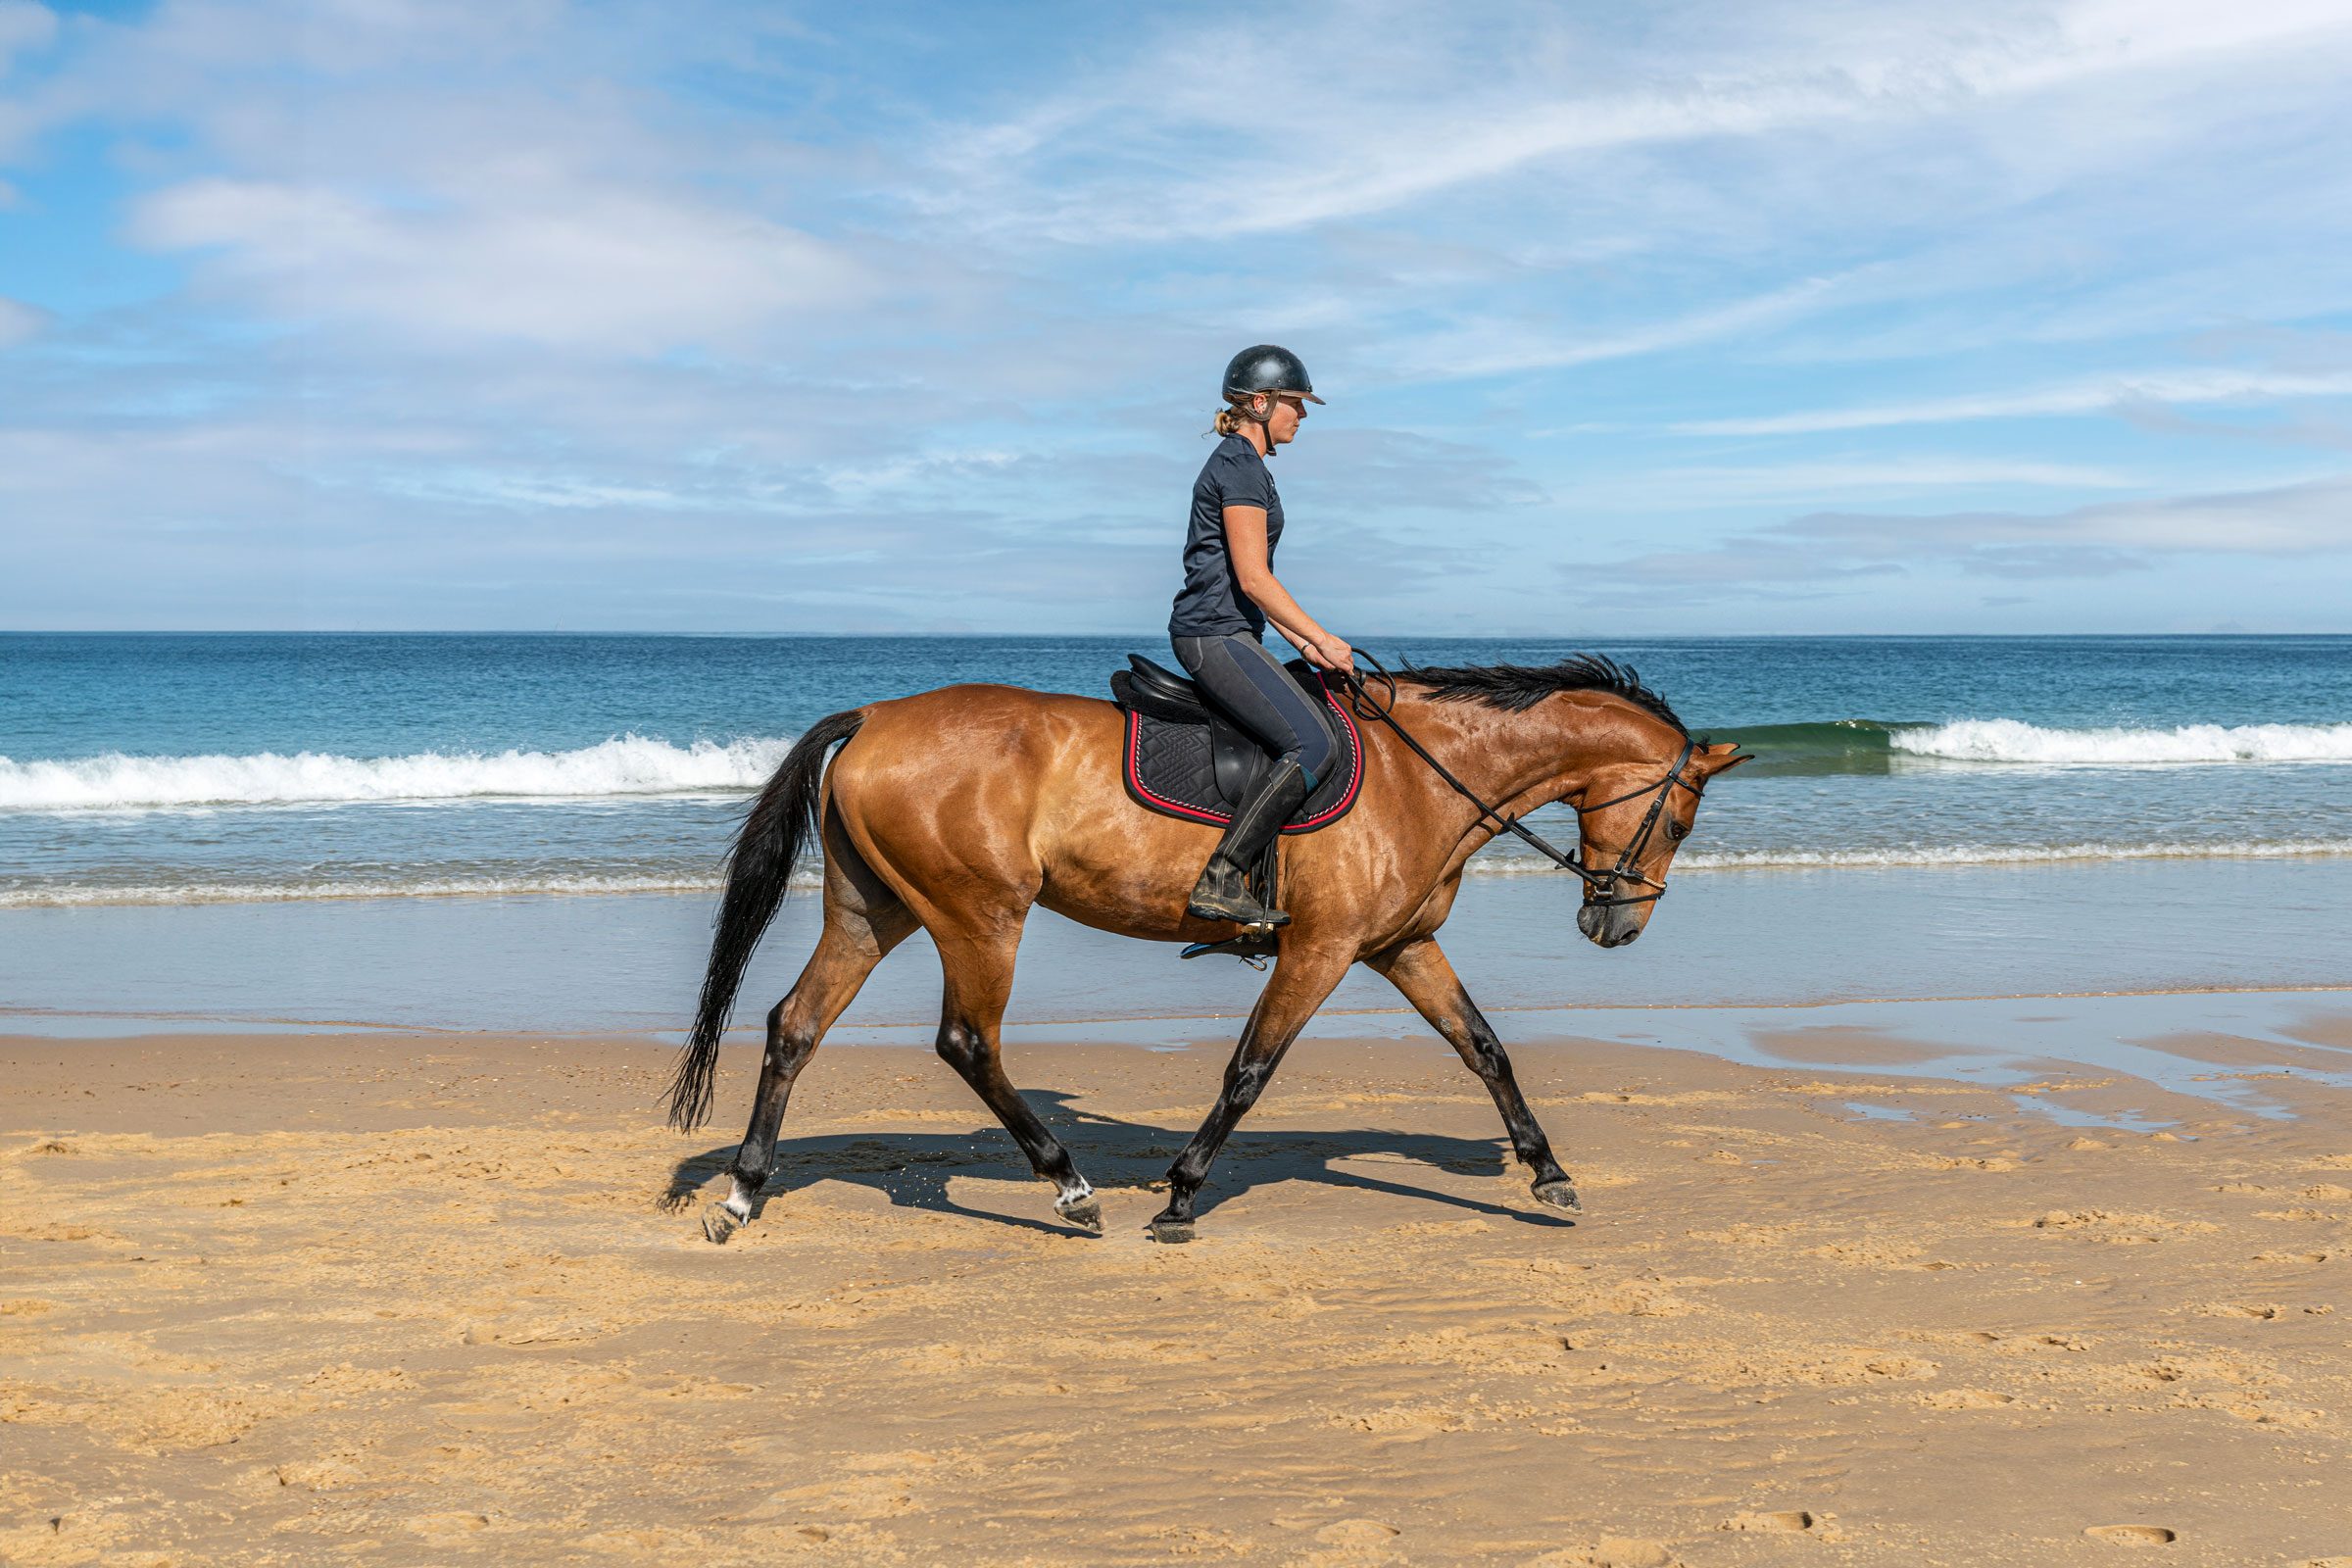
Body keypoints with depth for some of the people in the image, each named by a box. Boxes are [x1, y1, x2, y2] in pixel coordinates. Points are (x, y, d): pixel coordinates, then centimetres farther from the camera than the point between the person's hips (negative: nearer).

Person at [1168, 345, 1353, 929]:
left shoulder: (1242, 464, 20)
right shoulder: (1240, 467, -12)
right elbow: (1253, 579, -18)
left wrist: (1302, 644, 18)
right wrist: (1322, 639, -13)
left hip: (1219, 635, 11)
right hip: (1216, 636, -11)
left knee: (1308, 733, 16)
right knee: (1313, 744, -19)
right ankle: (1219, 883, -21)